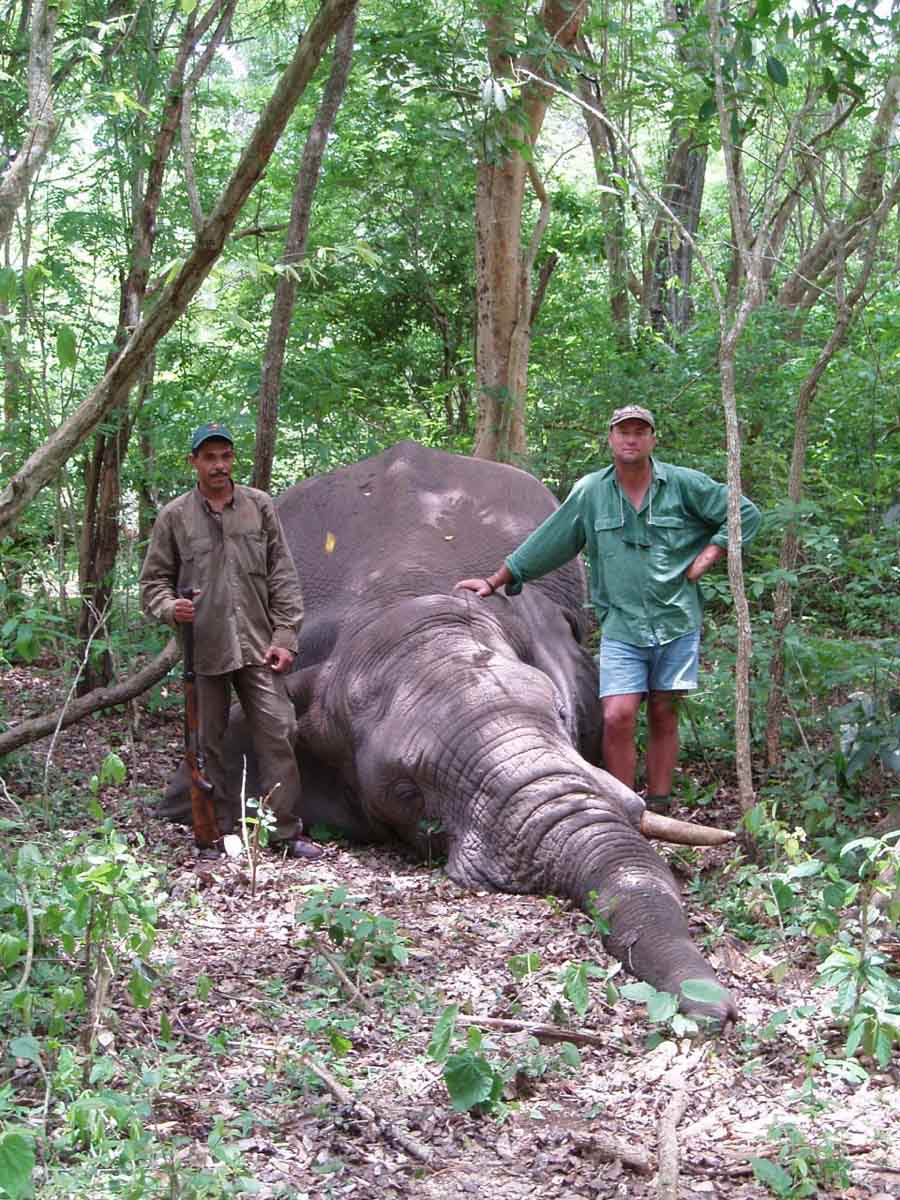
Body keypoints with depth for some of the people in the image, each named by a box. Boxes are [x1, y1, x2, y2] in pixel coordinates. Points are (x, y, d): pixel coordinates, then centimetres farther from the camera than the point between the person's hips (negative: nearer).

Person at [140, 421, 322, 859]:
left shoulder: (260, 507, 6)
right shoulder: (174, 516, 4)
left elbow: (282, 578, 5)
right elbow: (154, 580, 8)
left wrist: (284, 637, -1)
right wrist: (169, 608, -13)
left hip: (257, 645, 0)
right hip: (201, 647, 0)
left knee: (276, 732, -4)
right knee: (209, 742, 6)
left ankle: (285, 831, 3)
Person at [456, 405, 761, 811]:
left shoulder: (684, 484, 0)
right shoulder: (590, 492, 4)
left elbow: (745, 514, 8)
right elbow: (545, 543, 10)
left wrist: (709, 554, -1)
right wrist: (494, 581, 11)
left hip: (675, 622, 0)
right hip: (621, 626, 0)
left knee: (663, 717, 7)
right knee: (617, 718, -12)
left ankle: (658, 807, 16)